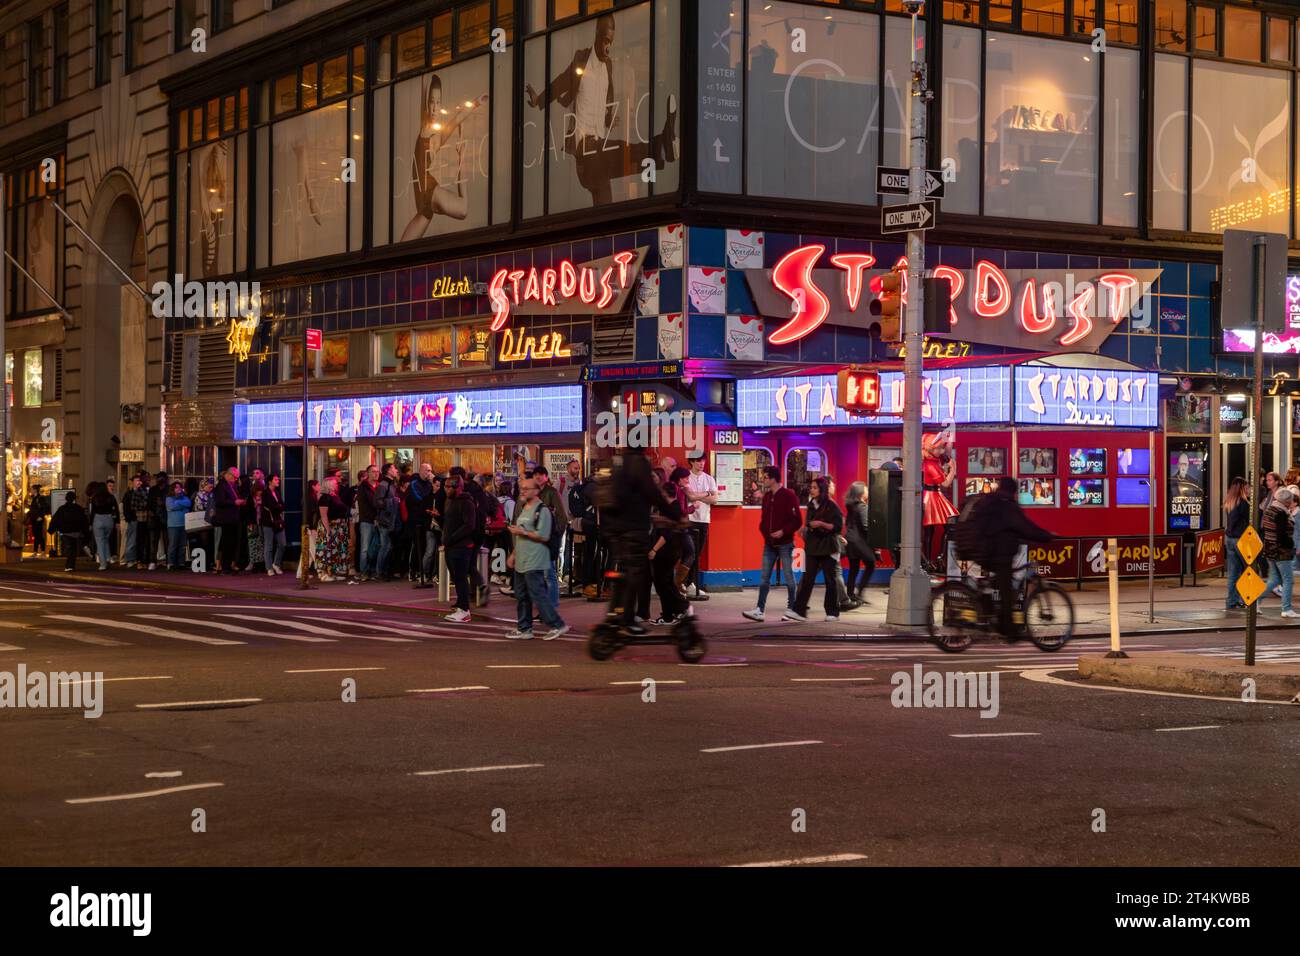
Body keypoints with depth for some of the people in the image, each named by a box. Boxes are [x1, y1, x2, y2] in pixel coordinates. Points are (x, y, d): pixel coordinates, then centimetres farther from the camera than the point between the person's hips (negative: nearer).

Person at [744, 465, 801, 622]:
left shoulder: (788, 496, -11)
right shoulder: (766, 497, 9)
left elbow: (797, 521, -14)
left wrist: (783, 531, -22)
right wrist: (763, 531, 1)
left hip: (785, 544, -6)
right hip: (769, 544, 6)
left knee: (788, 577, 3)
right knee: (764, 578, 2)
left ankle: (791, 609, 13)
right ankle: (759, 609, 1)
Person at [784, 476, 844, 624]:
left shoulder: (831, 506, -8)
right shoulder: (812, 505, 11)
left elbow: (838, 526, -12)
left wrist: (822, 524, -20)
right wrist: (807, 528, 9)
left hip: (827, 548, -5)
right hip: (812, 547, 5)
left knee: (830, 580, 3)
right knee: (807, 579, -2)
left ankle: (833, 612, 12)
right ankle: (799, 611, -7)